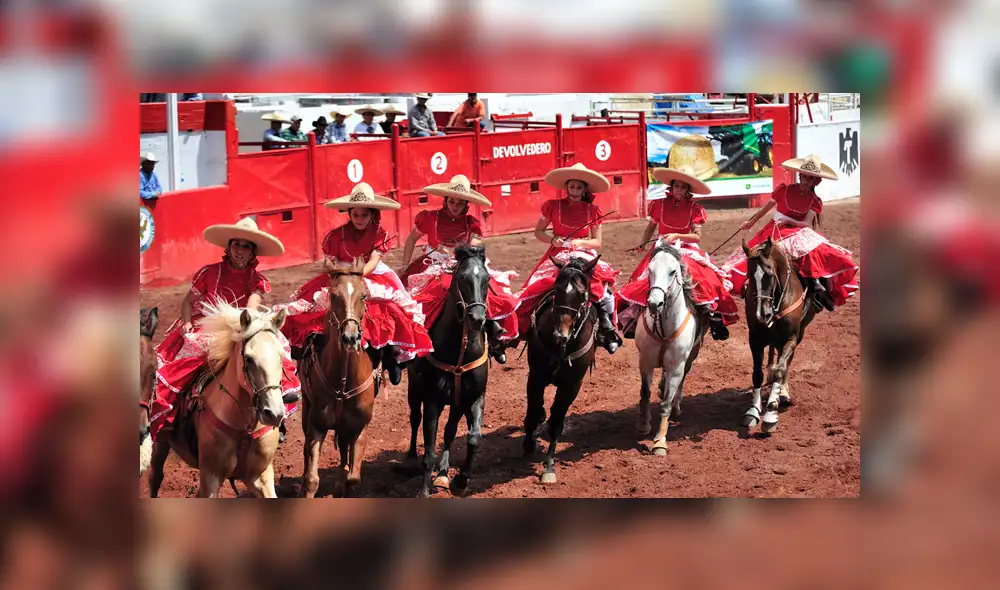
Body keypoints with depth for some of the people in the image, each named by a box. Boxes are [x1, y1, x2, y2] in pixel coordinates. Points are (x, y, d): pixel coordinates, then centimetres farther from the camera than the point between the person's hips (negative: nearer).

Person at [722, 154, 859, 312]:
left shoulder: (815, 201, 0)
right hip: (775, 232, 0)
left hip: (799, 233, 1)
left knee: (821, 253, -23)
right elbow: (766, 208, 8)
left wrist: (787, 221, -28)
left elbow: (807, 223, -11)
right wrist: (751, 222, 18)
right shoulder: (784, 190, -4)